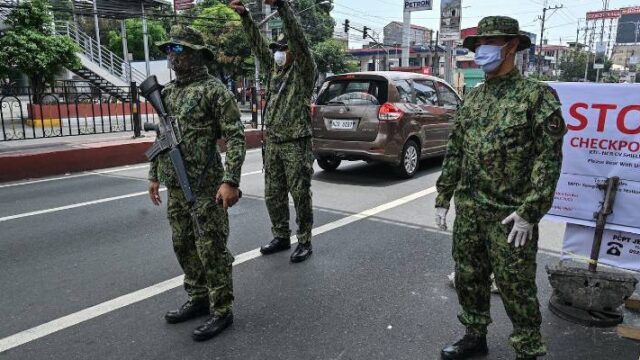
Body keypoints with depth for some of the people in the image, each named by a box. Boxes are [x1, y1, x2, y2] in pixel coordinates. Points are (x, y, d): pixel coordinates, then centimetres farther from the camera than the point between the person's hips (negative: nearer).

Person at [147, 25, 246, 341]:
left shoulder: (214, 90, -10)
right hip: (175, 187, 8)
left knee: (211, 250, -1)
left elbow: (235, 137, -15)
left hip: (205, 187, -8)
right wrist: (154, 175, 18)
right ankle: (198, 300, 32)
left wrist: (230, 181, -22)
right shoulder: (168, 92, 13)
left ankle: (222, 311, 13)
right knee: (183, 246, 16)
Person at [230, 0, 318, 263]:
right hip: (272, 143, 7)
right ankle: (281, 237, 25)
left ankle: (305, 243, 11)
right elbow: (258, 44, 10)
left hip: (297, 144, -7)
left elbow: (299, 39, -19)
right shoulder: (274, 70, 14)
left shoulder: (305, 71, -5)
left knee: (300, 195, 0)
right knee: (273, 195, 11)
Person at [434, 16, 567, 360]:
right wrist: (443, 197, 10)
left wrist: (529, 212, -18)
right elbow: (454, 151, 13)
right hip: (468, 210, 6)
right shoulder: (472, 97, 11)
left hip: (509, 215, -5)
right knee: (468, 278, 15)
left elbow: (549, 158, -12)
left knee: (516, 288, 4)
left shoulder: (537, 95, -6)